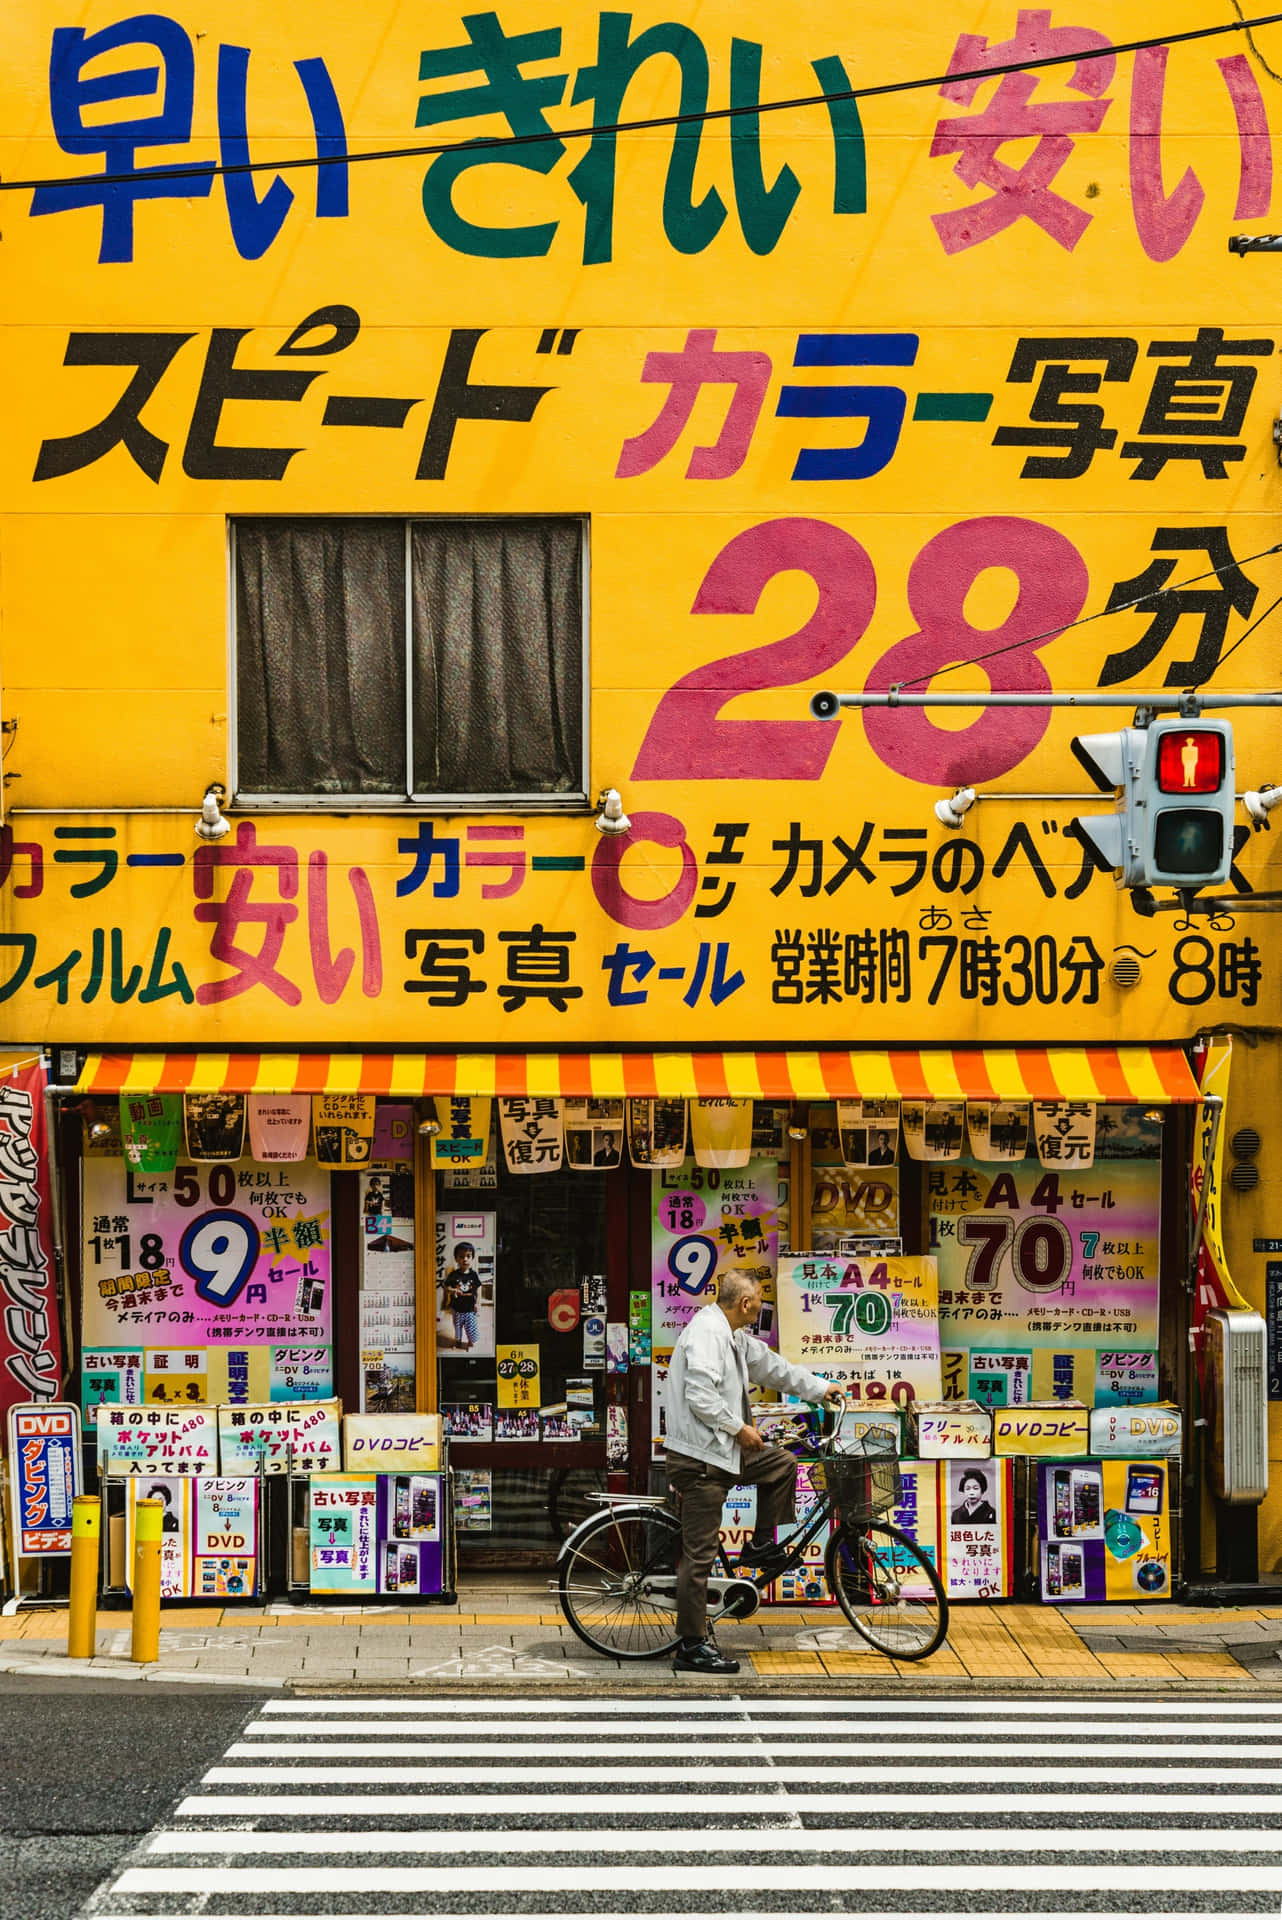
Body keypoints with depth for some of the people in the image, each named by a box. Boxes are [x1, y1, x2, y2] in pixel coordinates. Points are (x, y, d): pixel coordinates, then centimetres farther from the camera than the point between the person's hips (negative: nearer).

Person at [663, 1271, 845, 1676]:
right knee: (699, 1553, -7)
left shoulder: (733, 1336, 14)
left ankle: (760, 1547, 24)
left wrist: (819, 1388, 33)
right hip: (698, 1457, -10)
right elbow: (701, 1396, -26)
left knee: (782, 1465, 19)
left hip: (721, 1450, 10)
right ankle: (692, 1646, -2)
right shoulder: (706, 1332, -18)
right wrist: (739, 1427, -15)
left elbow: (770, 1366, 27)